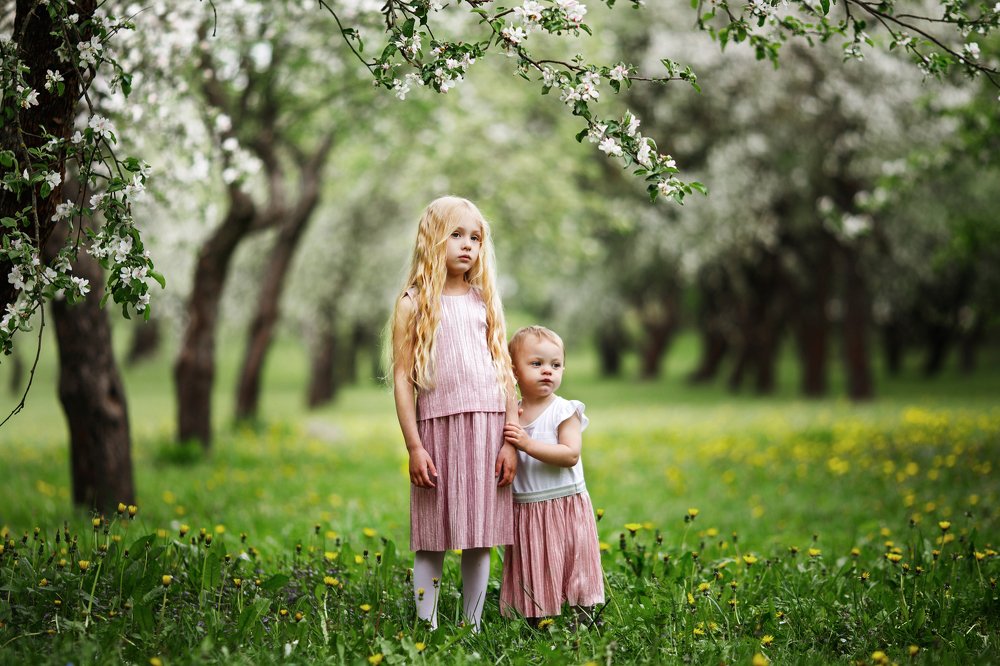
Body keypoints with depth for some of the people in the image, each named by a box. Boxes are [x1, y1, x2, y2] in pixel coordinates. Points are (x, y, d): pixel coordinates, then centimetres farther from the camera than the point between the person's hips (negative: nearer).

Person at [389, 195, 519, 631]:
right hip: (438, 427, -3)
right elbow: (403, 377, -1)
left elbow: (505, 372, 10)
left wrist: (511, 441, 2)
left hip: (488, 428, 3)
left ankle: (473, 627, 14)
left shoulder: (484, 301, 11)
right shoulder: (414, 303, 3)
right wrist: (414, 446, -8)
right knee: (432, 540, 1)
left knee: (479, 539, 5)